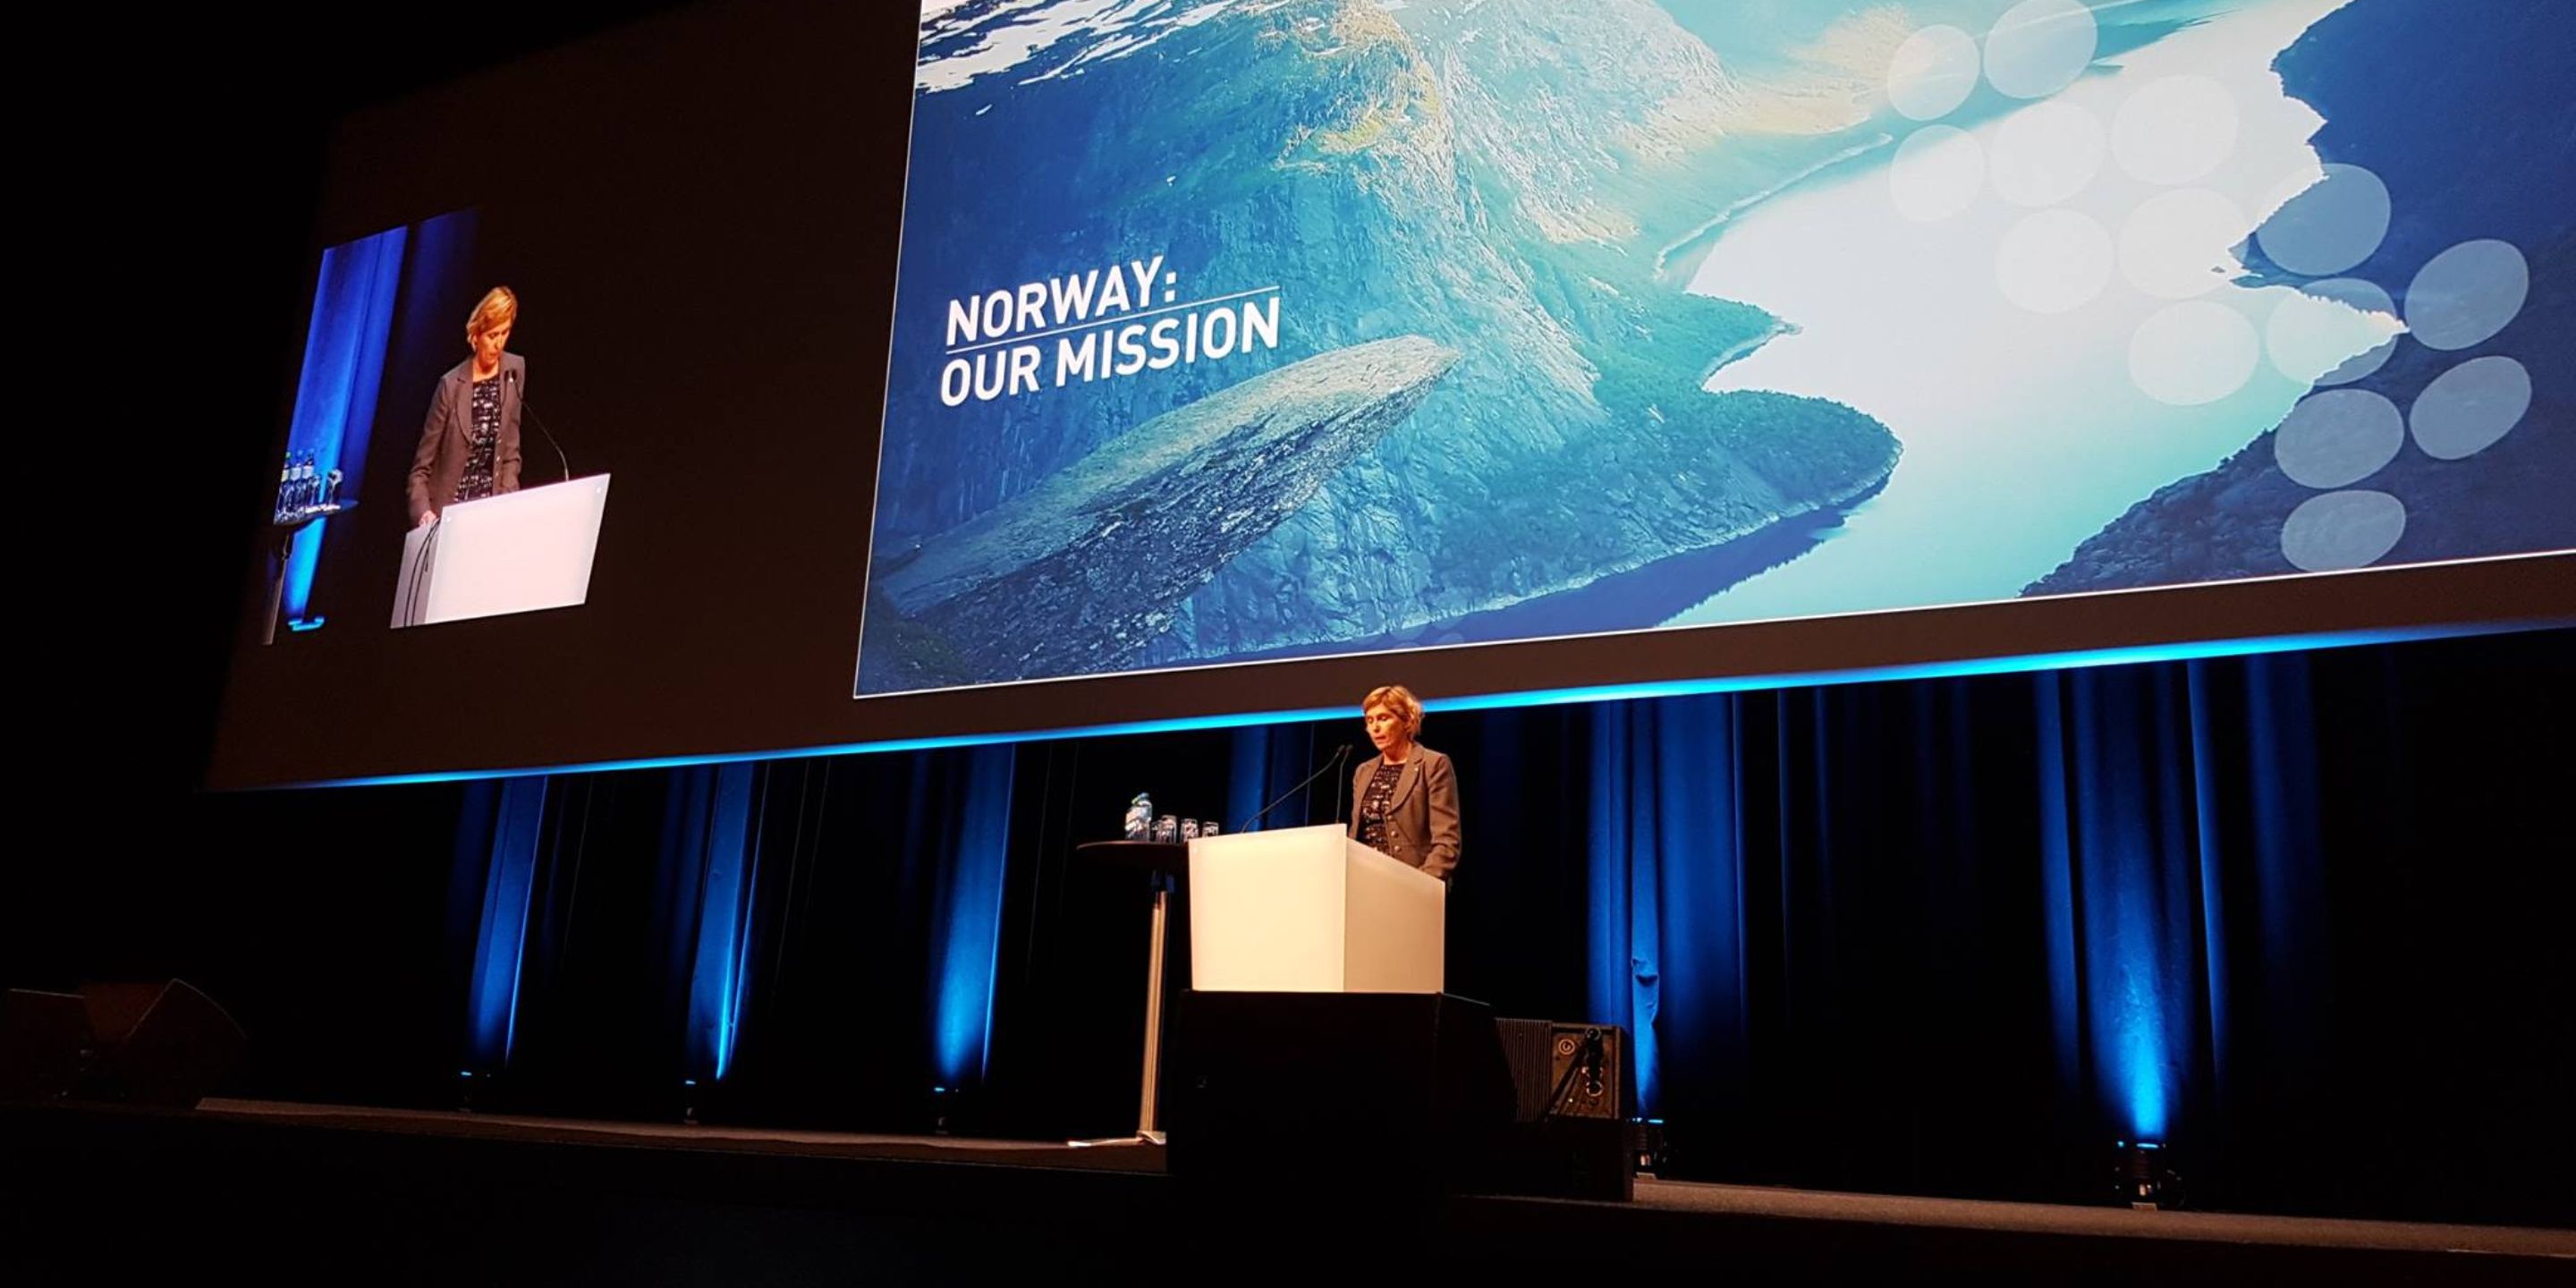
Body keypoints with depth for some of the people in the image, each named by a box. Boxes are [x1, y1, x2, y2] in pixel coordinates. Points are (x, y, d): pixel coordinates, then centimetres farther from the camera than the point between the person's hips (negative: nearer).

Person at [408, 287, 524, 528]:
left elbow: (511, 453, 7)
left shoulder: (516, 371, 1)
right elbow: (421, 468, -6)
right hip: (447, 513, -3)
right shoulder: (452, 384, -9)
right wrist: (424, 512, -23)